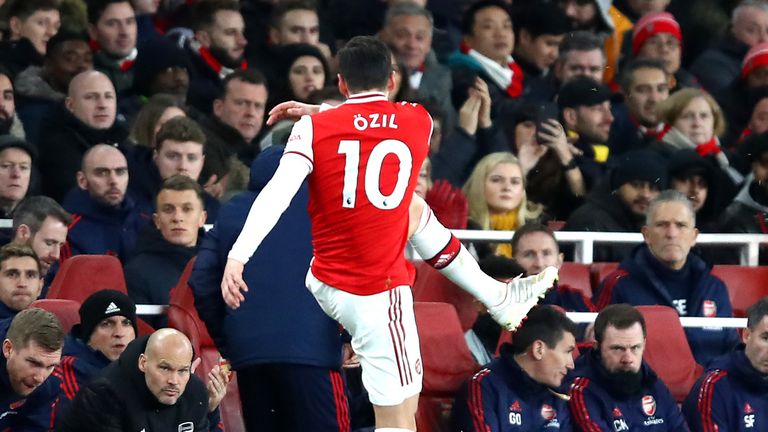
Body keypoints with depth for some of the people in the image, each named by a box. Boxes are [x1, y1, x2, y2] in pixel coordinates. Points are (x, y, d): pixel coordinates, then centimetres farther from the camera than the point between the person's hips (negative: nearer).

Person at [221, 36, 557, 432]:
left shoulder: (314, 128, -7)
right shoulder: (418, 122, -3)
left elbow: (278, 193, -20)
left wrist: (237, 256, -27)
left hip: (322, 283, 4)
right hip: (376, 296, -4)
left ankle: (497, 295, 37)